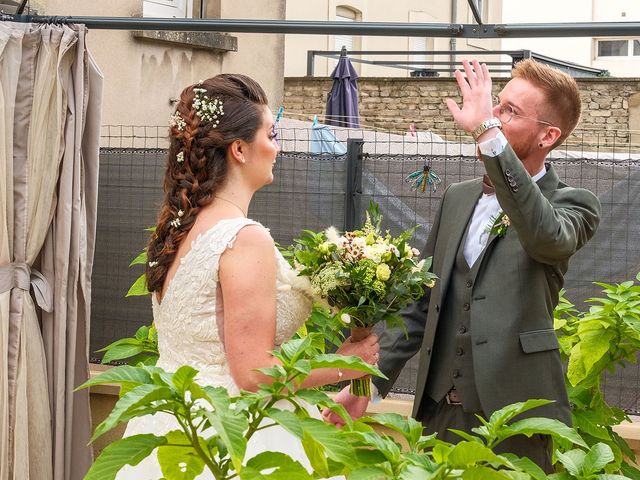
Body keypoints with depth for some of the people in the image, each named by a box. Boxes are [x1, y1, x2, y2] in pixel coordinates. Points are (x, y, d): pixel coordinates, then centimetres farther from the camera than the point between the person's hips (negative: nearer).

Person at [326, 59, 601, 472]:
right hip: (439, 411, 5)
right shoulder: (458, 198, 13)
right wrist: (371, 382, 8)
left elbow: (546, 237, -29)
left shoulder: (573, 204, -4)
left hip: (511, 419, -5)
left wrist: (487, 132, -31)